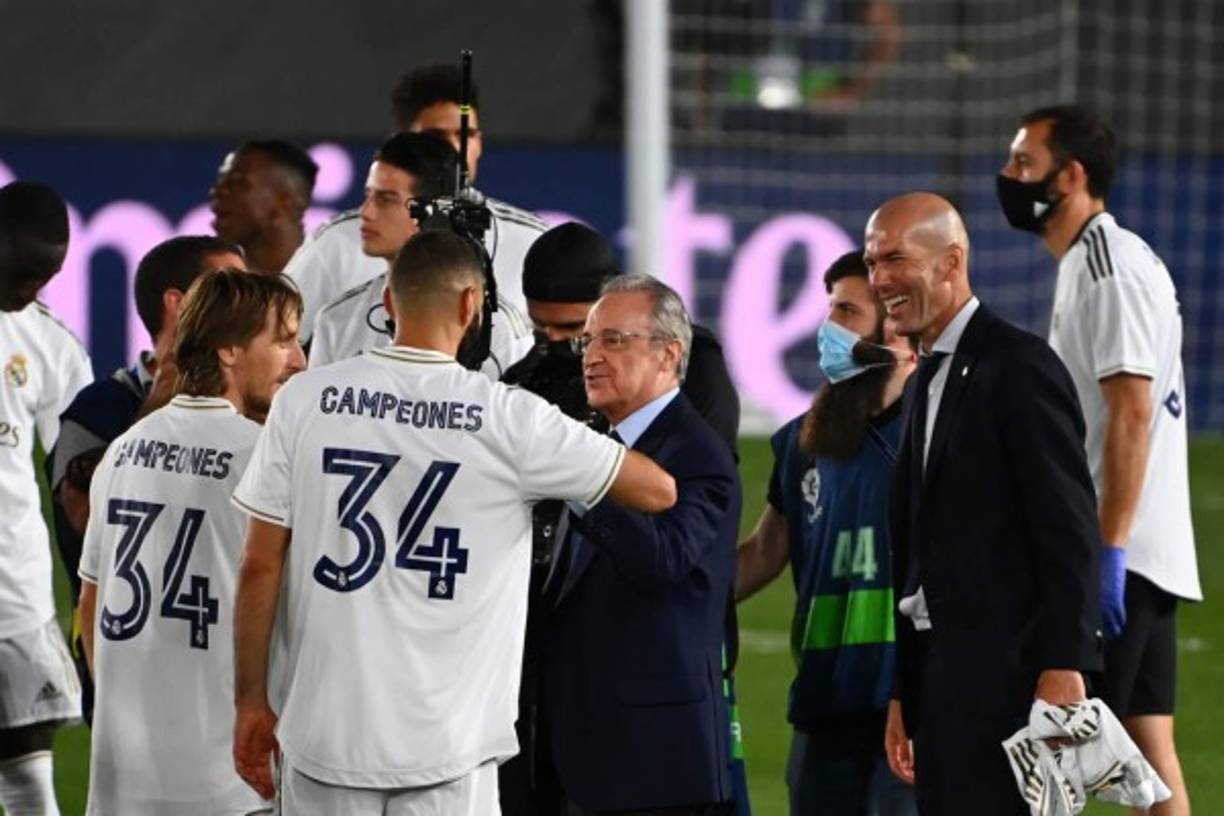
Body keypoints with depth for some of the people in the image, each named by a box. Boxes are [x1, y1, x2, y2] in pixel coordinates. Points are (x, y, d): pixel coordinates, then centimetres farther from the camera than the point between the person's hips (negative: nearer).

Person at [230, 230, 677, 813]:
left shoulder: (305, 400, -1)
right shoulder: (510, 420, -6)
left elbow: (260, 566, 1)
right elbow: (657, 491, 3)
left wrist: (252, 699, 10)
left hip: (325, 732, 2)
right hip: (446, 744, -2)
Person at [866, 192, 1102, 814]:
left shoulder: (1019, 367, -9)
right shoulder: (927, 382, 19)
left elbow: (1070, 531, -15)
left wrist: (1065, 666, -20)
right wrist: (903, 695, 17)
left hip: (1007, 677, -9)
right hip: (940, 677, 9)